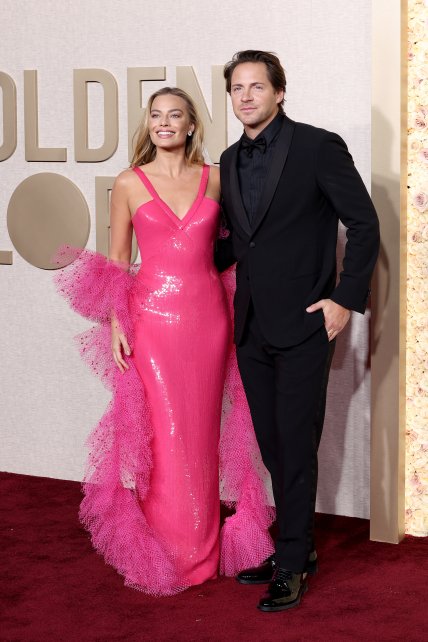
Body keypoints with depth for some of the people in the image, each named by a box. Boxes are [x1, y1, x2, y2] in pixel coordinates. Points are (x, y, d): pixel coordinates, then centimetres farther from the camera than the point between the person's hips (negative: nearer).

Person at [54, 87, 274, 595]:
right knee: (164, 434, -1)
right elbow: (116, 262, 4)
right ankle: (166, 552, 13)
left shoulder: (214, 179, 6)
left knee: (201, 433, 7)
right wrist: (115, 324, -4)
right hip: (153, 319, -2)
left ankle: (202, 548, 20)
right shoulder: (129, 183, 2)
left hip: (207, 317, 2)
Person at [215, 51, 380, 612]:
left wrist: (346, 299, -10)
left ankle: (292, 565, 8)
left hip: (303, 325, -6)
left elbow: (365, 226, -6)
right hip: (252, 328, 6)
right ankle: (296, 548, 25)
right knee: (273, 446, 12)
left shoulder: (318, 147, -9)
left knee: (295, 447, -2)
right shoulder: (231, 161, 11)